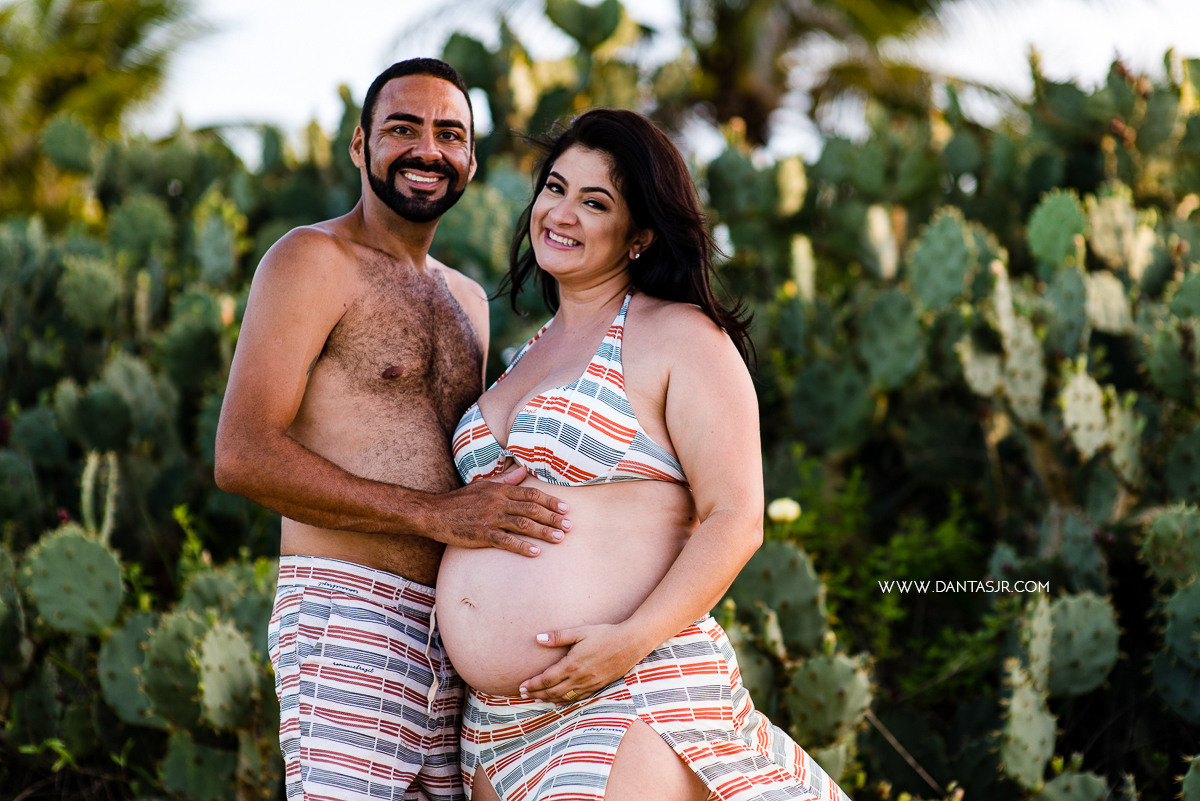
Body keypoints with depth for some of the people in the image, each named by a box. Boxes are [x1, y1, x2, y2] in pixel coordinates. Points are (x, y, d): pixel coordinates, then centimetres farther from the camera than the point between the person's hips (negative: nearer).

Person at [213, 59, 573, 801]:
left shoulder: (468, 299, 23)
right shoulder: (314, 260, -1)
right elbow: (243, 457, -13)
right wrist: (434, 513, -17)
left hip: (454, 628, 7)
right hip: (348, 618, -7)